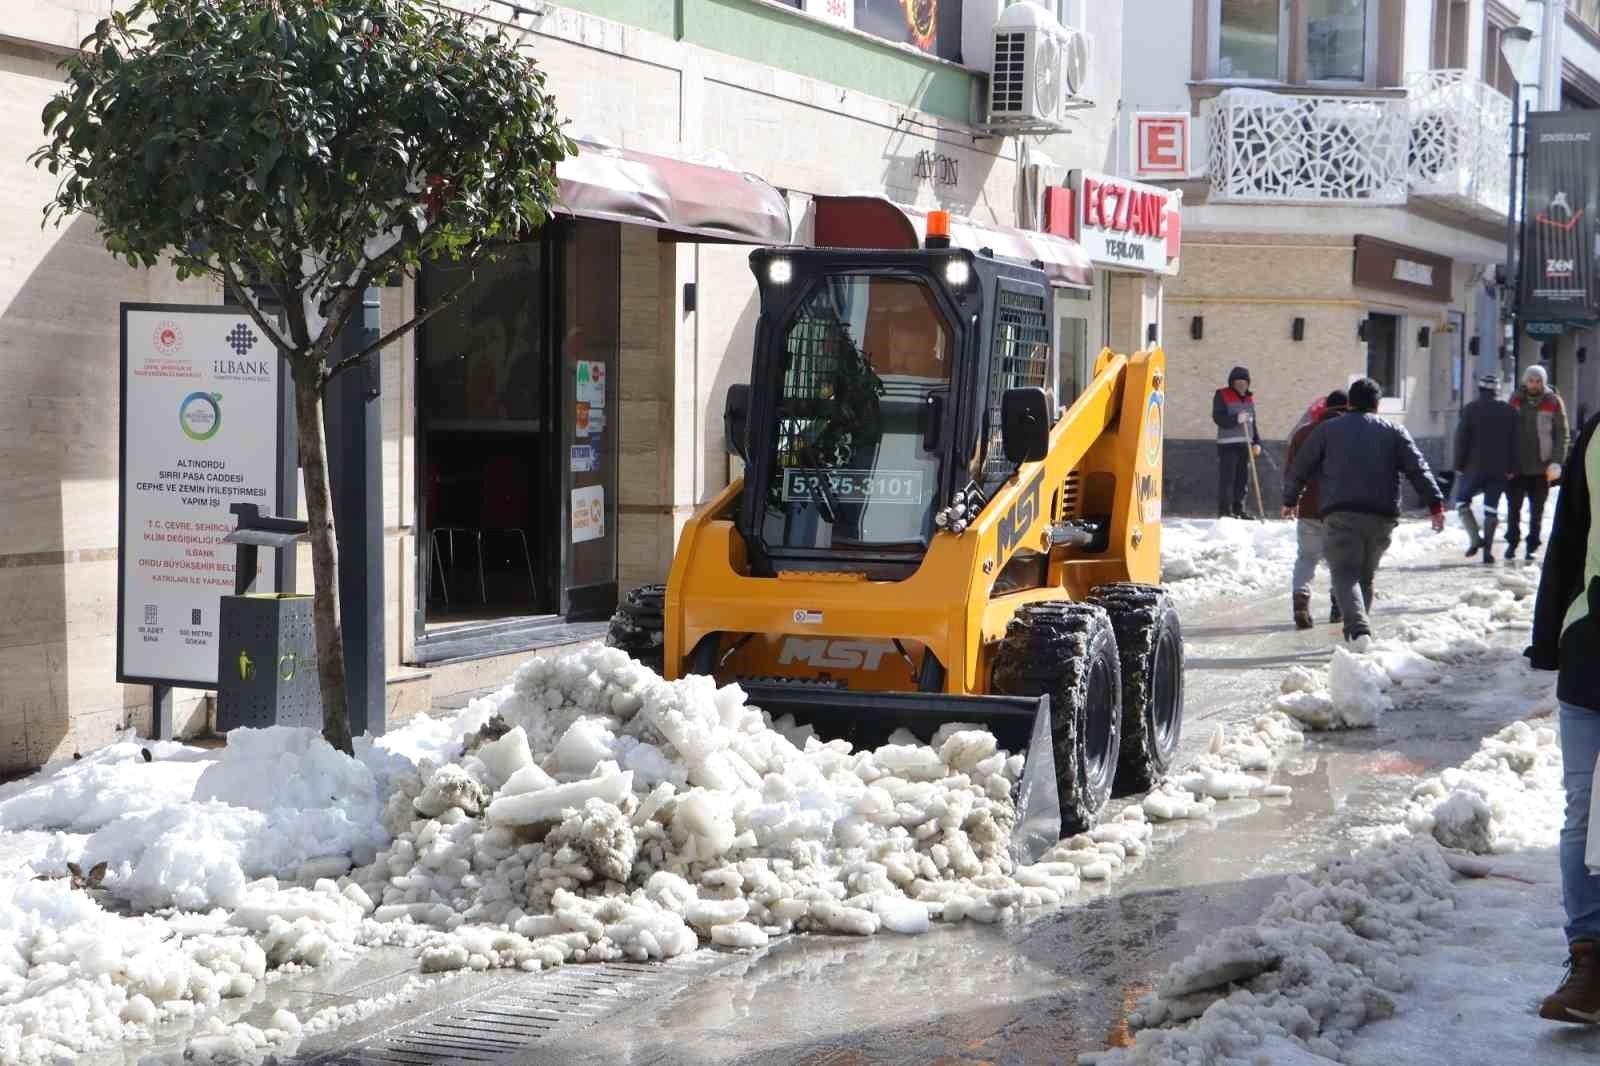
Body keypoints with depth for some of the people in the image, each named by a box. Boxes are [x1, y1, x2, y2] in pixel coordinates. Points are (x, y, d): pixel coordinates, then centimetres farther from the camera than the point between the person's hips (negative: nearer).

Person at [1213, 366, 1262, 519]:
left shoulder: (1249, 398, 18)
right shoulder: (1222, 396, -1)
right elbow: (1218, 417, -11)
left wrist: (1256, 442, 12)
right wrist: (1236, 419, -25)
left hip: (1245, 444, 6)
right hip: (1227, 444, -6)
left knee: (1242, 479, 7)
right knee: (1227, 478, -8)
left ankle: (1239, 509, 14)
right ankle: (1224, 510, -7)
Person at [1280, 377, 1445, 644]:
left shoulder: (1327, 430, 12)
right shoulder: (1394, 432, 15)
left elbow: (1298, 468, 15)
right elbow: (1418, 469, 4)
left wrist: (1290, 500, 28)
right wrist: (1436, 504, 0)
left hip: (1340, 514, -2)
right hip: (1383, 517, 2)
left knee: (1345, 574, -9)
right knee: (1365, 576, 17)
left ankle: (1359, 631, -30)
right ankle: (1358, 629, 21)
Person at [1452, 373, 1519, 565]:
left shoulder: (1470, 410, -5)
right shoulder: (1510, 411, 5)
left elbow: (1461, 440, -7)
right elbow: (1514, 443, 5)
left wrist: (1459, 466, 0)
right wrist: (1511, 469, 9)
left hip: (1474, 467, -3)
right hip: (1500, 470, 3)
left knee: (1462, 500, 13)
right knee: (1491, 508, 6)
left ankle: (1476, 538, -6)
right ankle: (1488, 551, 0)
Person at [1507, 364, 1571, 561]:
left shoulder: (1554, 402, -4)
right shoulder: (1516, 400, 2)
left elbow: (1563, 435, -3)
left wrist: (1556, 462, -11)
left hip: (1541, 466, -2)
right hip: (1517, 465, 2)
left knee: (1537, 509, 6)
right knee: (1514, 506, 4)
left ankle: (1532, 545, 15)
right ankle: (1512, 542, 16)